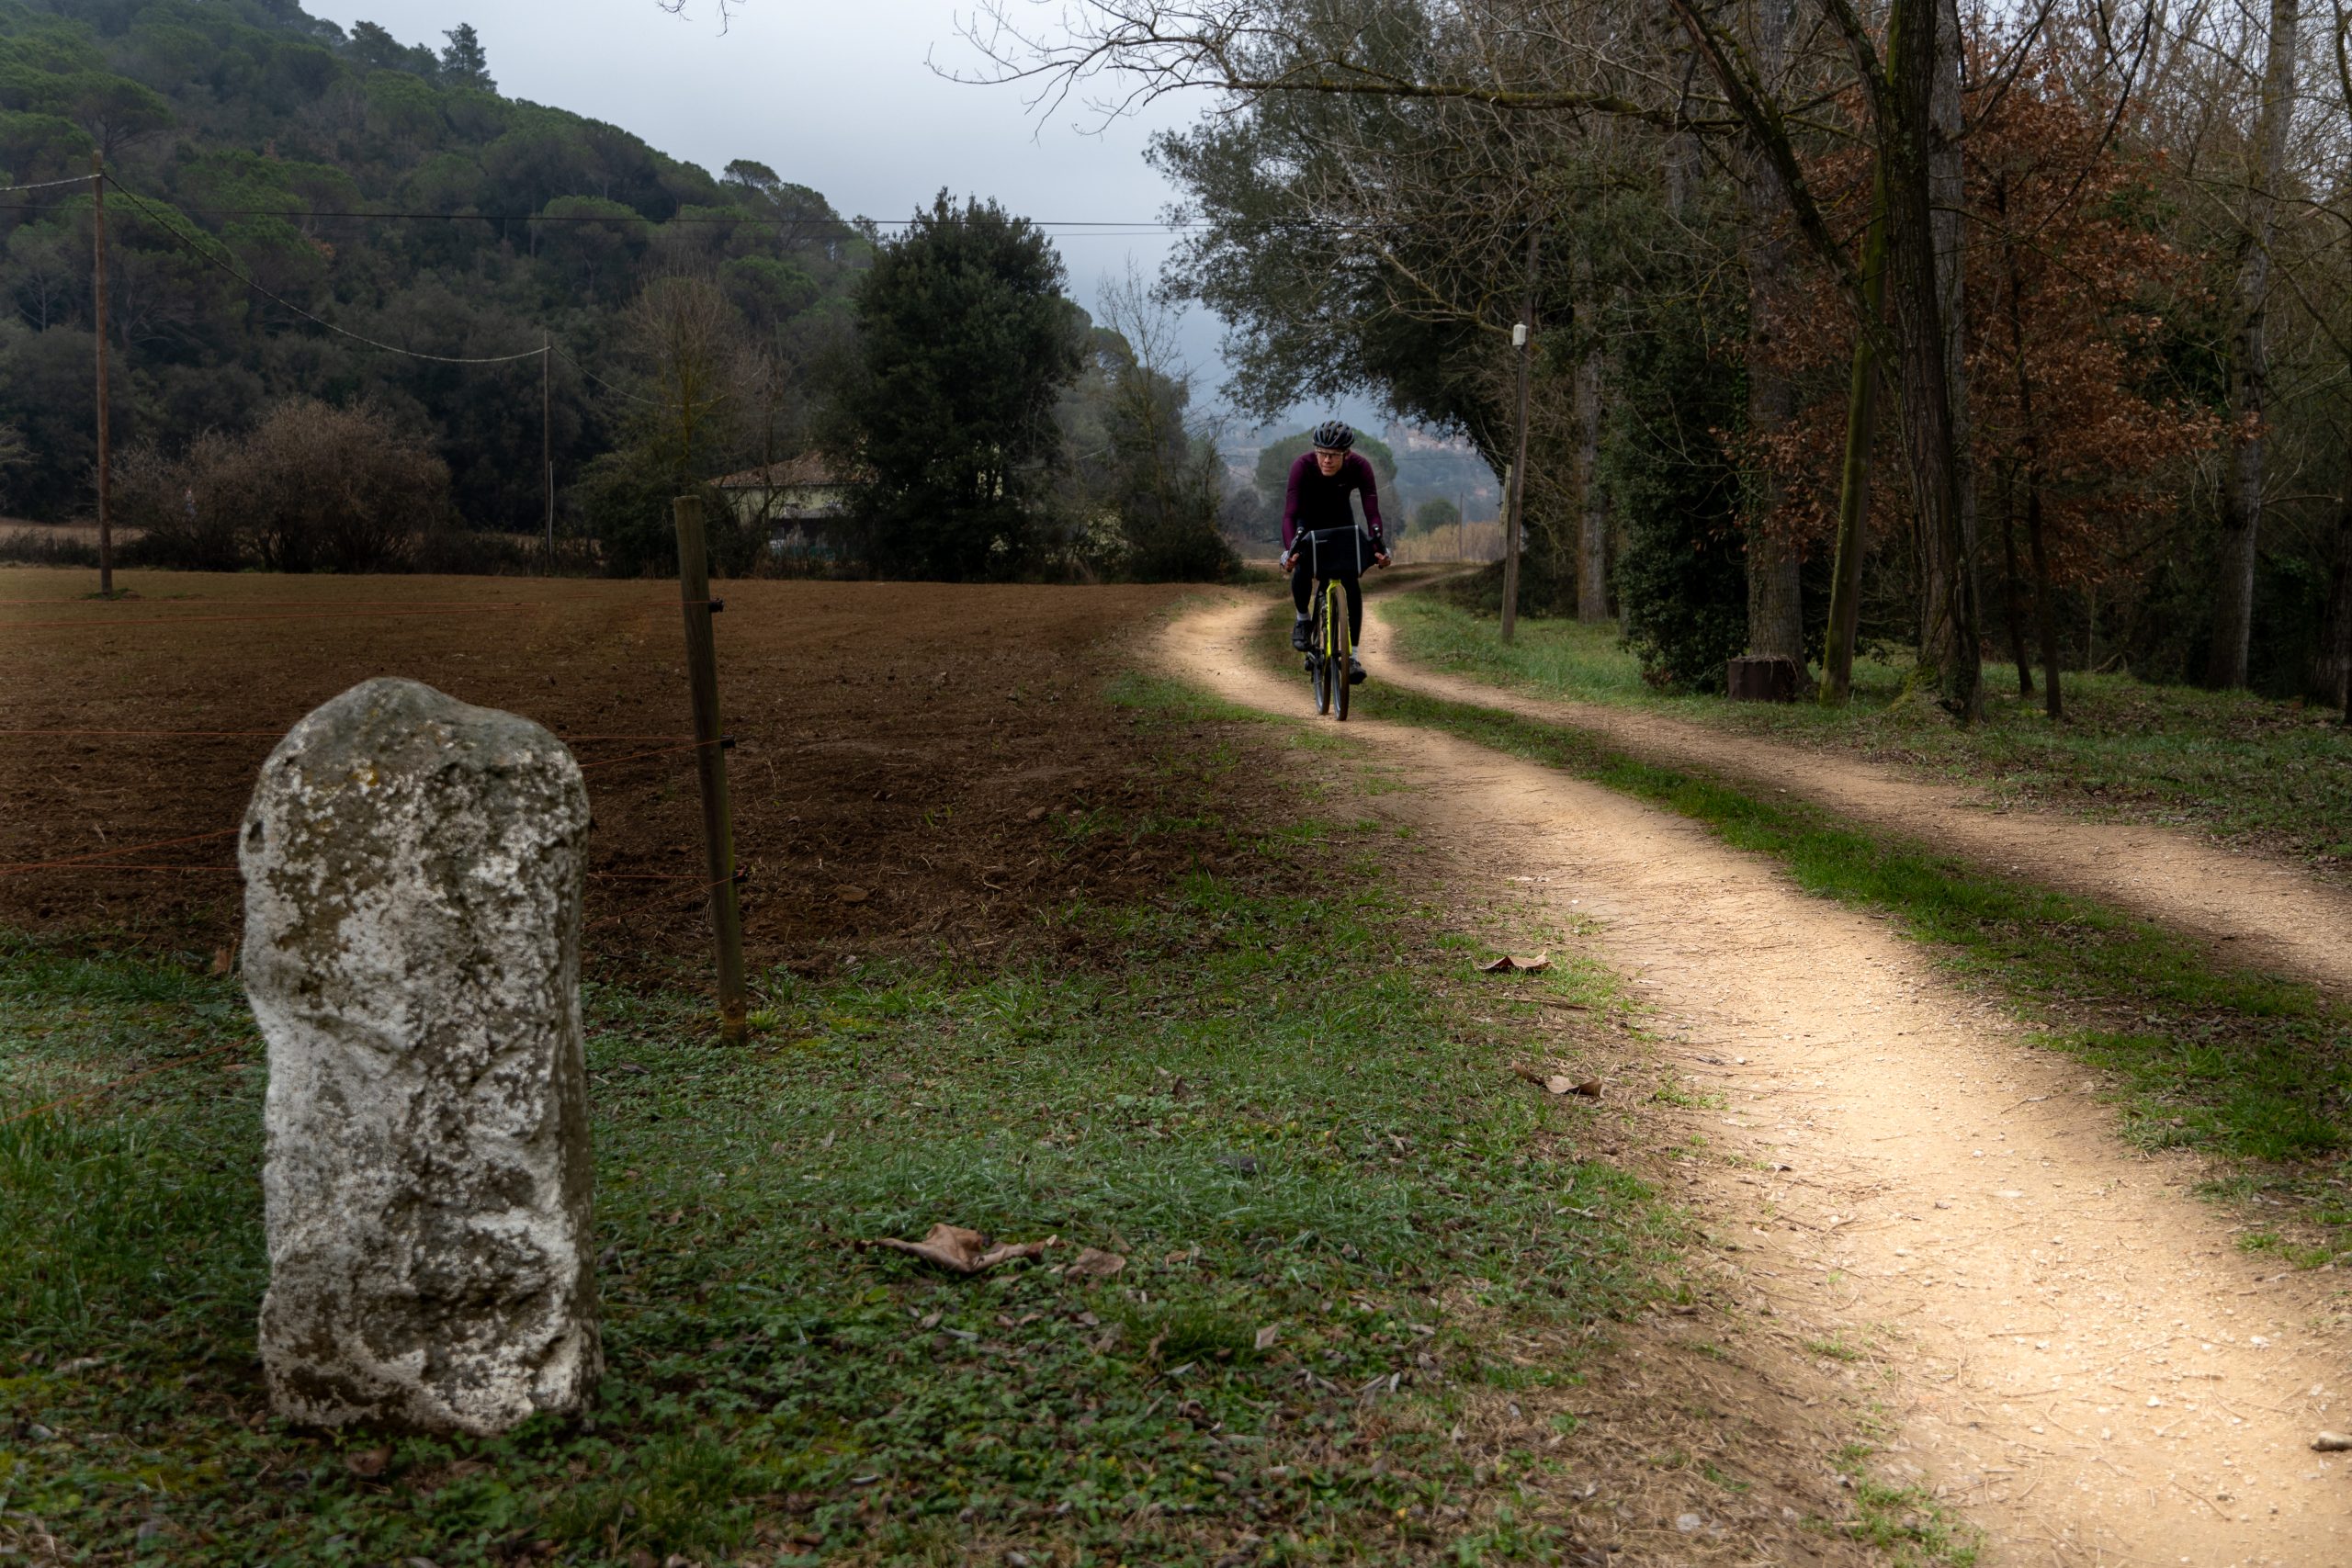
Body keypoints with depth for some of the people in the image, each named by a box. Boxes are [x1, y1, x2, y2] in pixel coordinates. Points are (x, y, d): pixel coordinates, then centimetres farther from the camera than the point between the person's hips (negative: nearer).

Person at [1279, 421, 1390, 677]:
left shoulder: (1359, 466, -31)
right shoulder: (1303, 465, -35)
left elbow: (1372, 511, -34)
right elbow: (1290, 513, -40)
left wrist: (1380, 547, -50)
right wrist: (1289, 550, -55)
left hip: (1340, 520, 1)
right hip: (1308, 519, -1)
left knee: (1351, 582, -13)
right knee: (1302, 567, -28)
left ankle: (1352, 655, -7)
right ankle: (1302, 619, 2)